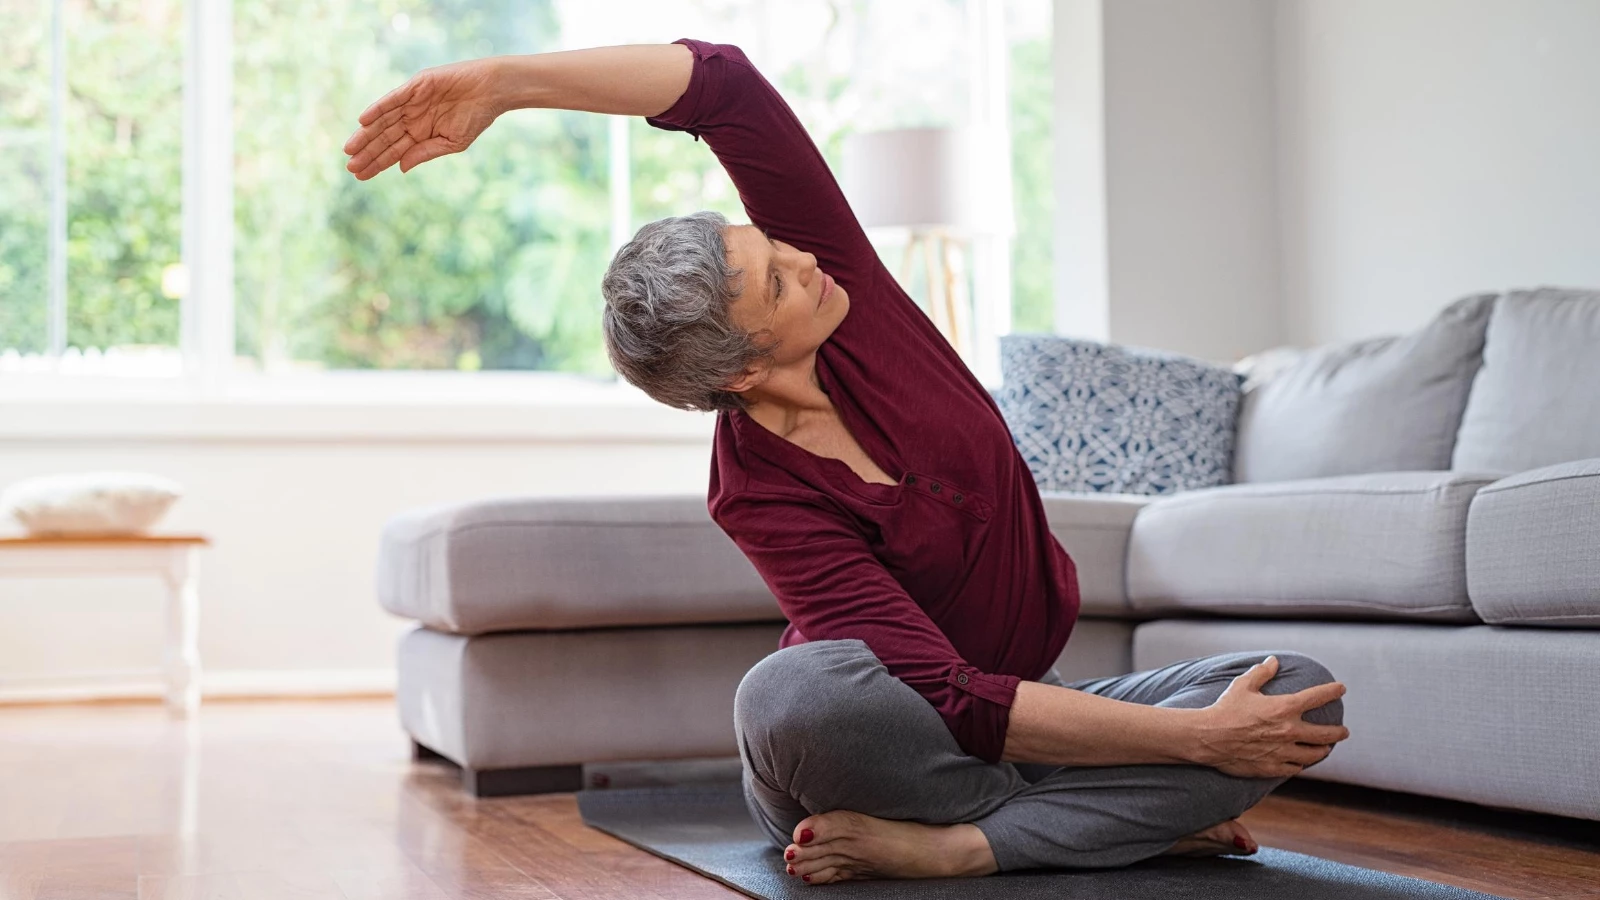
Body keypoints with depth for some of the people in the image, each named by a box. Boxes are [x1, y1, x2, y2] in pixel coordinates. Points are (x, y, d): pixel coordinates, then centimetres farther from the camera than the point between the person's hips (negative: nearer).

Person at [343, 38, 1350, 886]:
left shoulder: (828, 265, -12)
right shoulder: (760, 494, -25)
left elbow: (721, 82, -23)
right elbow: (958, 704, -31)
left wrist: (505, 80, -26)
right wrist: (1197, 741, -32)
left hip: (1021, 700, 5)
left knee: (1303, 692, -19)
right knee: (791, 694, -43)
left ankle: (943, 845, -24)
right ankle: (1137, 815, -24)